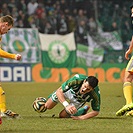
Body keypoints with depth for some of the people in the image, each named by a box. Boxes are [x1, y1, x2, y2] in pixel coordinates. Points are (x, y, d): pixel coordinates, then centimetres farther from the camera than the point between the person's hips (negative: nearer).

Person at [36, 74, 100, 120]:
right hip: (69, 90, 0)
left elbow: (96, 111, -29)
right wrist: (66, 105, -56)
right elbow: (59, 91, -41)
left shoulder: (95, 94, -42)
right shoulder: (76, 80, -46)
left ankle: (84, 110, 23)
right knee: (47, 106, 13)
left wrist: (81, 118, -42)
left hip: (79, 100, 0)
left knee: (62, 115, 2)